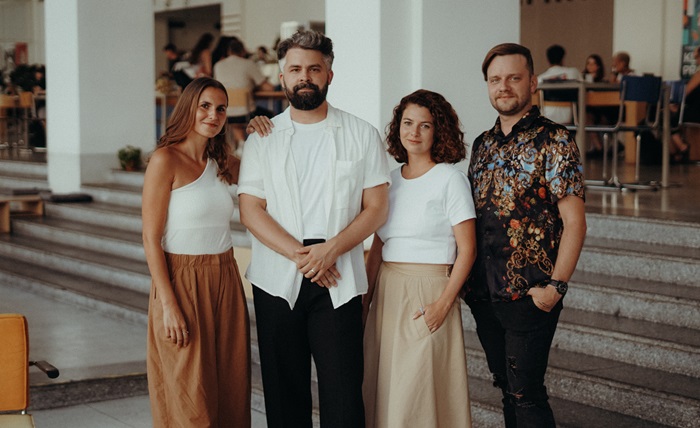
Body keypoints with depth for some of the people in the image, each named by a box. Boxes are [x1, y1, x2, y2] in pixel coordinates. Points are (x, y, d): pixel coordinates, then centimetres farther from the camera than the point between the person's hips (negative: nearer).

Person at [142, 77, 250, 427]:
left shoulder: (219, 162, 10)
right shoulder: (165, 159, -9)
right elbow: (151, 238, -12)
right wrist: (168, 304, -17)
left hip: (225, 282, 7)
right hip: (183, 282, -7)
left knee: (230, 389, 10)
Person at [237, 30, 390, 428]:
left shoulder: (362, 135, 6)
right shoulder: (263, 138, 8)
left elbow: (376, 208, 2)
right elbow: (251, 210, 1)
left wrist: (330, 249, -13)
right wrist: (298, 254, -12)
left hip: (339, 282, -1)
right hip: (277, 280, 2)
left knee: (343, 391, -7)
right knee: (284, 390, 6)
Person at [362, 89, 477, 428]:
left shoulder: (450, 179, -5)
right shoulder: (390, 179, 11)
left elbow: (467, 250, -8)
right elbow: (377, 247, 13)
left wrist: (444, 304, -16)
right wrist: (364, 303, 8)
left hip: (427, 294, -5)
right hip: (387, 294, 6)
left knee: (417, 393, -3)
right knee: (382, 392, 9)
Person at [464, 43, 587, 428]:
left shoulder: (554, 142, -8)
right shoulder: (482, 145, 12)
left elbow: (574, 222, -11)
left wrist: (556, 285, -18)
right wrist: (466, 277, 8)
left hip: (530, 295, -6)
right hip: (483, 294, 6)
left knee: (526, 394, -6)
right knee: (507, 388, 15)